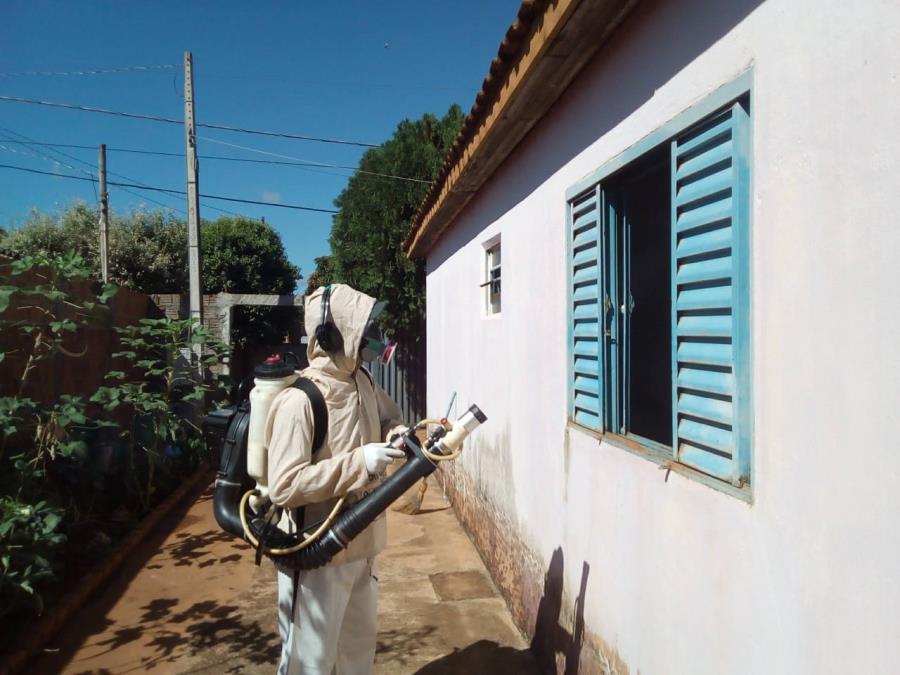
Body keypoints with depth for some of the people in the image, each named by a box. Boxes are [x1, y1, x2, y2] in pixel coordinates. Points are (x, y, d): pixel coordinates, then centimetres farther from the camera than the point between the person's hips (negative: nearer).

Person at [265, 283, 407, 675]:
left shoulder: (364, 382, 0)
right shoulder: (299, 401, -25)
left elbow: (387, 416, 19)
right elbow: (283, 487, -29)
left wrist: (396, 434, -5)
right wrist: (359, 462, -31)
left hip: (362, 546, 8)